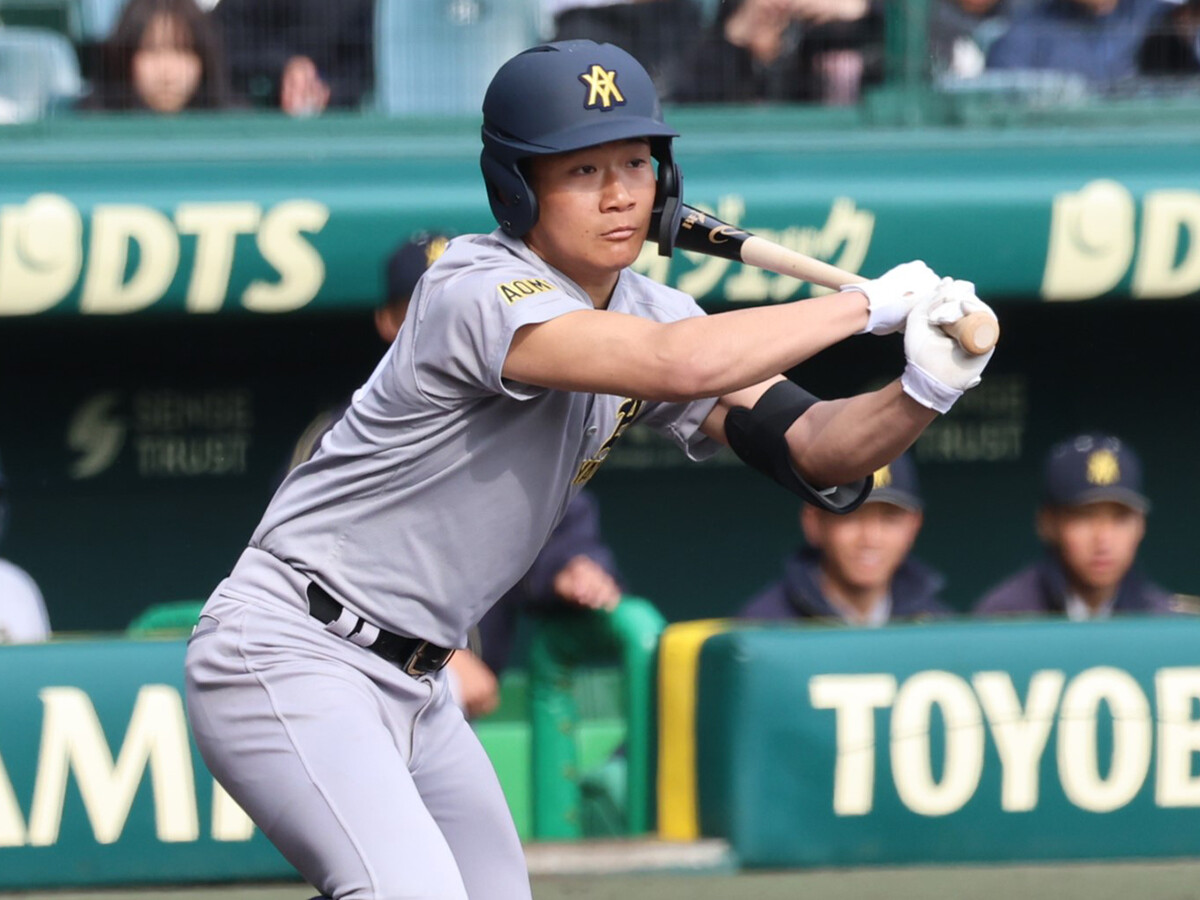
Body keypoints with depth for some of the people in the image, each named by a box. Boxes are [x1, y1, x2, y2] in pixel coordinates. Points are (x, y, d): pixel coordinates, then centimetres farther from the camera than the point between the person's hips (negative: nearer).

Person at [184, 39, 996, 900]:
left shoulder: (649, 310, 4)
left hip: (414, 687, 9)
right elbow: (680, 365, -36)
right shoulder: (479, 292, -21)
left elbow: (809, 449, -4)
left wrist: (922, 393, -24)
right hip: (288, 658, -9)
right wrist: (870, 302, -27)